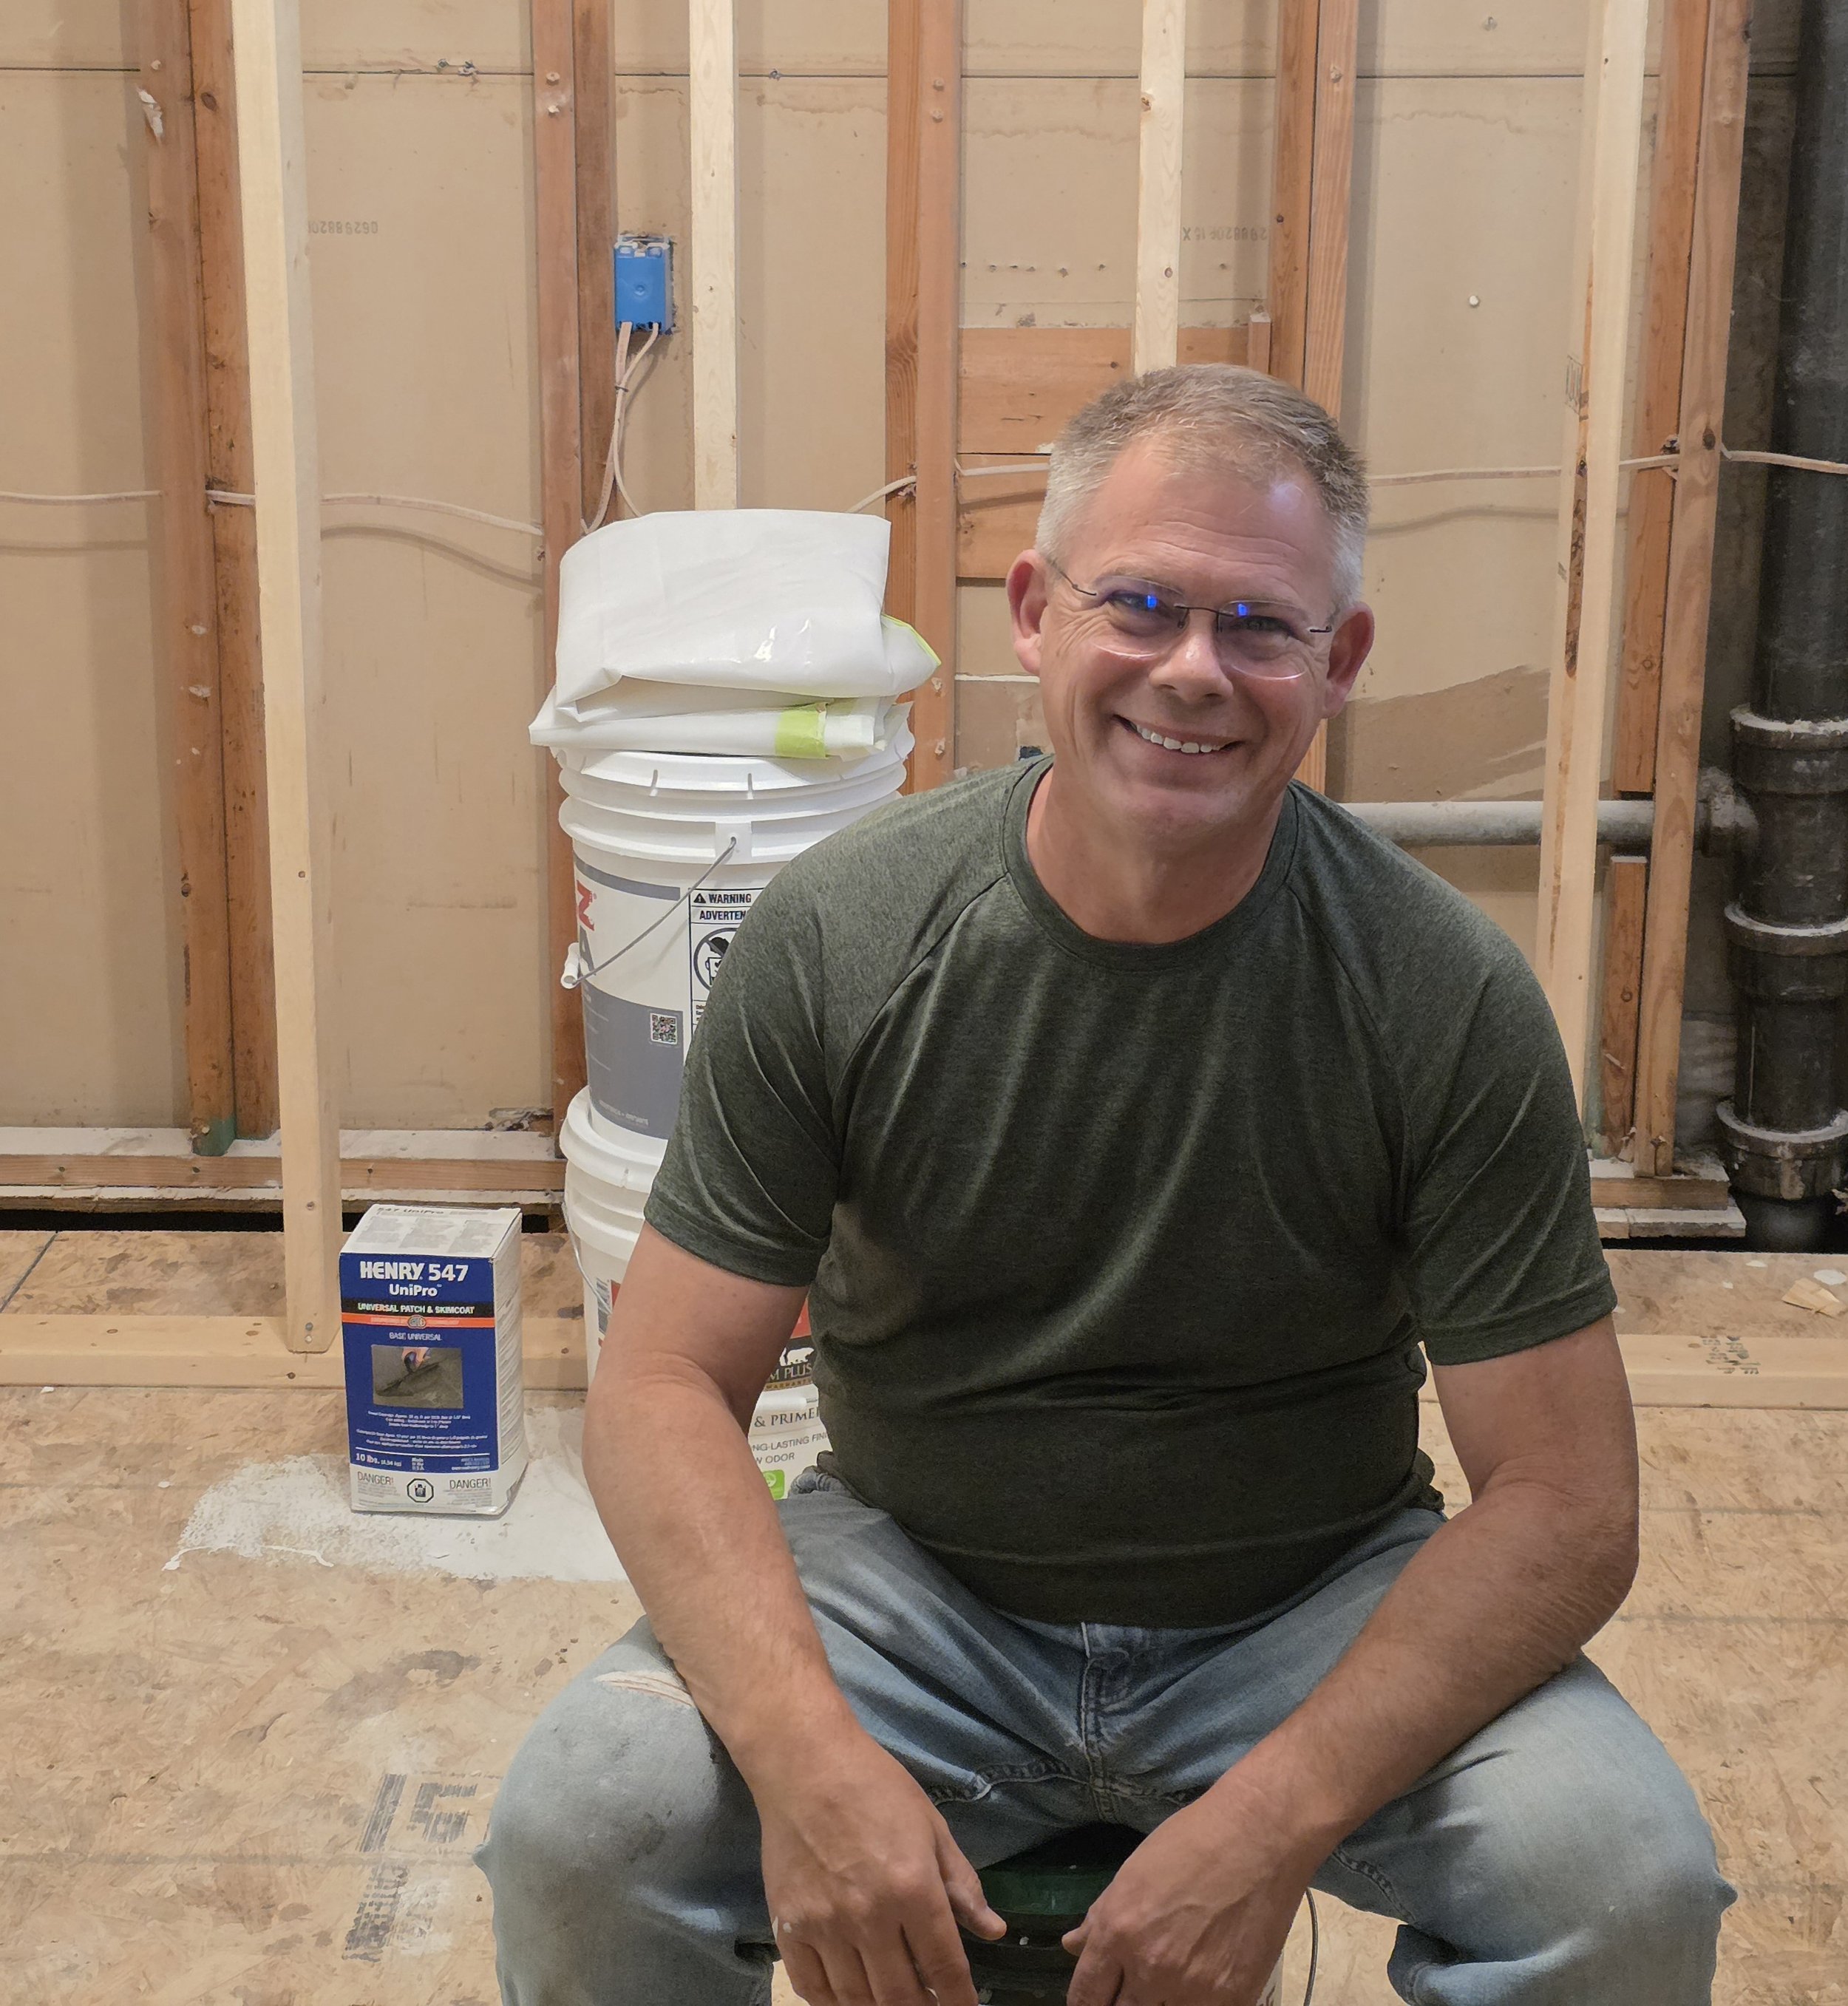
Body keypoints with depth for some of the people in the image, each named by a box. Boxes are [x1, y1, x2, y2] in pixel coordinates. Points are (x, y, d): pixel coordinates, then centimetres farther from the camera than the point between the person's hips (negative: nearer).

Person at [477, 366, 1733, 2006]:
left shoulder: (1447, 999, -14)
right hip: (915, 1580, 0)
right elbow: (667, 1384, -10)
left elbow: (1565, 1509, -13)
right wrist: (807, 1751, -27)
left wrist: (1277, 1816, -26)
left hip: (1316, 1613, 0)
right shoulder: (838, 941, -12)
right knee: (577, 1824, -25)